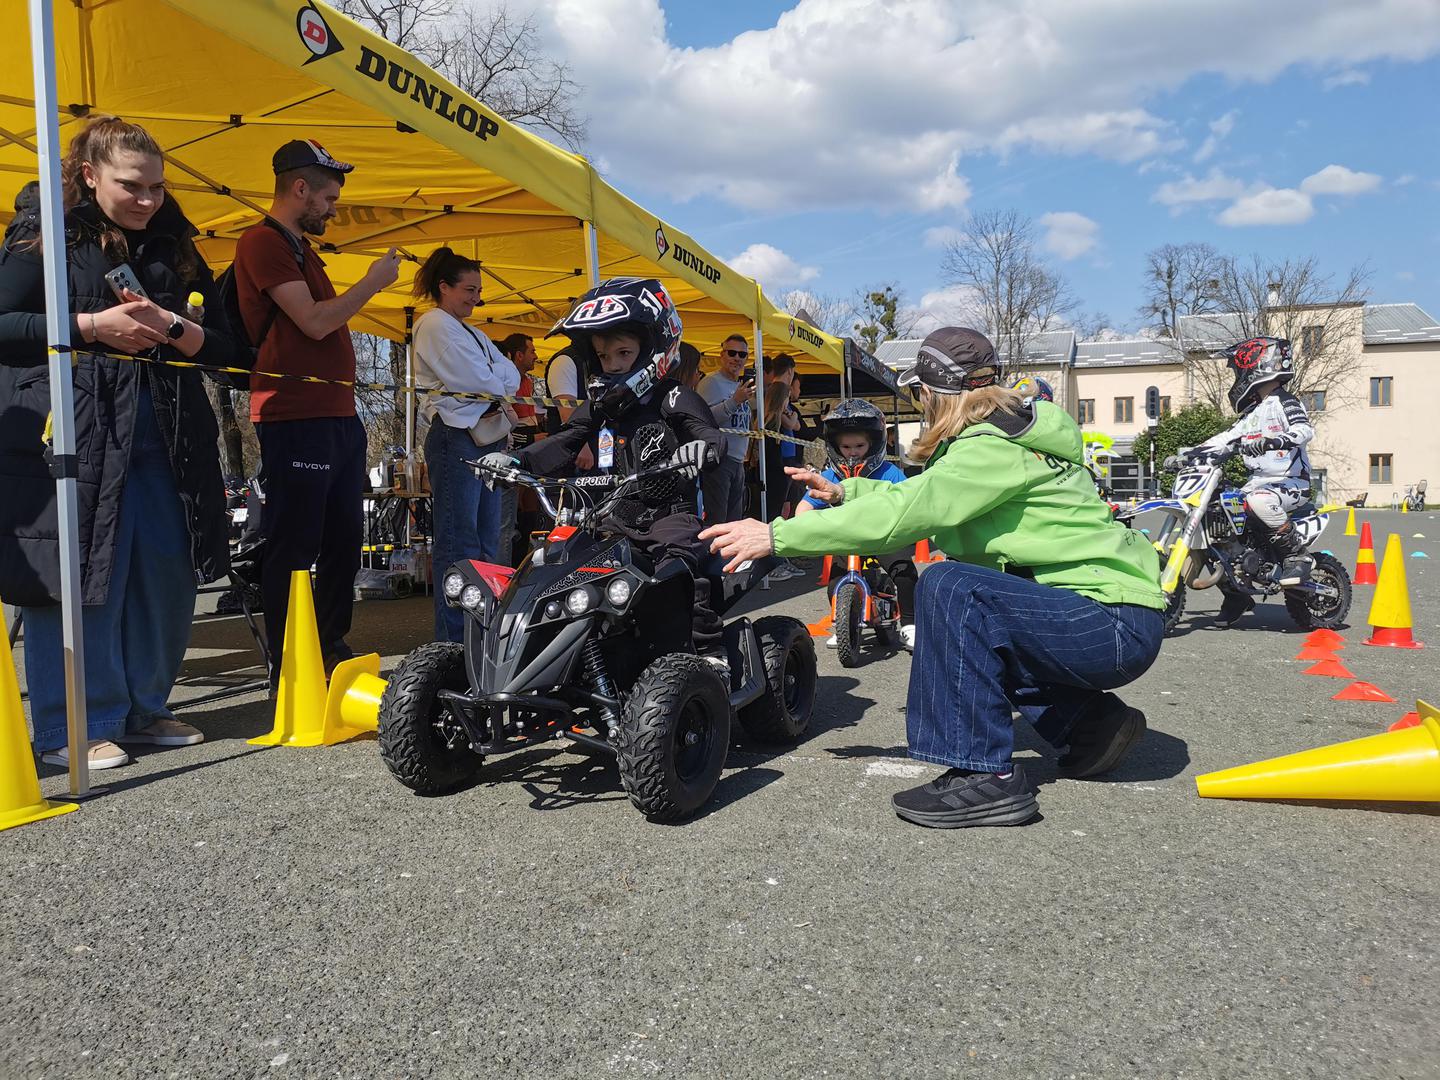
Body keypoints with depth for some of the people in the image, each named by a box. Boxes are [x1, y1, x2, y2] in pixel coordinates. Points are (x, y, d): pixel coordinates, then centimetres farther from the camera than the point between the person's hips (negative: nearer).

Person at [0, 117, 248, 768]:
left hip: (161, 438, 5)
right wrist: (91, 326, -13)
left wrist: (172, 329, -6)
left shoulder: (174, 249, 17)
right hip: (71, 433, -5)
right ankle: (71, 729, 9)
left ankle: (142, 709, 21)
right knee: (76, 579, -3)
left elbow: (231, 346, 13)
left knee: (166, 577, 6)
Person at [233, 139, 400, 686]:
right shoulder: (263, 242, -7)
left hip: (338, 415, 10)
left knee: (343, 539, 13)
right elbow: (314, 322, -15)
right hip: (296, 418, -10)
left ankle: (332, 650, 24)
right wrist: (372, 281, -4)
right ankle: (288, 668, 1)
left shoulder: (301, 249, 24)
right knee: (294, 549, -6)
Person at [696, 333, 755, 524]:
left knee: (734, 520, 13)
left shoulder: (741, 385, 19)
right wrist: (735, 401, -26)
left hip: (737, 461, 9)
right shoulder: (712, 382, -8)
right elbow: (705, 418, -24)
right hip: (718, 458, -9)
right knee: (716, 521, -11)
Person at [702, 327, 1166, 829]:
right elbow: (918, 496, 22)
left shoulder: (995, 449, -17)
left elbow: (901, 514, -25)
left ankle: (985, 776, -19)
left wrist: (776, 536, -21)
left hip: (1117, 627, -10)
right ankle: (1093, 722, 18)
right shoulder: (1009, 437, 13)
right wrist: (844, 492, 19)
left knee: (947, 586, -24)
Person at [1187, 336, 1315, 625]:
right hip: (1259, 482, 9)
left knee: (1259, 502, -42)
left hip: (1291, 482, -9)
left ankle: (1298, 555, -23)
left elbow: (1305, 430, -23)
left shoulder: (1284, 401, -6)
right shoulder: (1252, 411, 20)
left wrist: (1269, 441, -41)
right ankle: (1236, 595, 10)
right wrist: (1190, 451, 9)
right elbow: (1228, 436, 19)